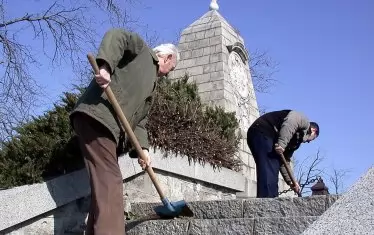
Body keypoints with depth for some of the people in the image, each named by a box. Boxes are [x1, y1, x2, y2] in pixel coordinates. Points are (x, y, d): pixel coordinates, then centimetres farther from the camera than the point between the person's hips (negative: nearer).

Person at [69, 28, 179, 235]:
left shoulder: (151, 83, 33)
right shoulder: (142, 50, 13)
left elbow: (140, 118, 23)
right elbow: (116, 36, -8)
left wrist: (142, 148, 6)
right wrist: (105, 67, -26)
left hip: (112, 127, 10)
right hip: (97, 115, -9)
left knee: (107, 183, 6)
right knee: (109, 181, -19)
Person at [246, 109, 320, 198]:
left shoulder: (297, 139, 31)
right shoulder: (304, 121, 8)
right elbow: (288, 124, -16)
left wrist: (290, 181, 21)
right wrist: (281, 144, -24)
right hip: (262, 133, -10)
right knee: (268, 170, -17)